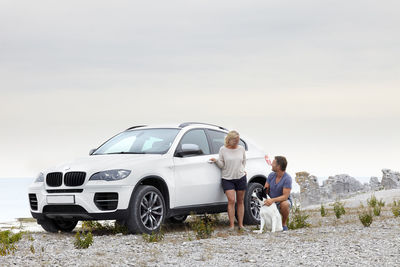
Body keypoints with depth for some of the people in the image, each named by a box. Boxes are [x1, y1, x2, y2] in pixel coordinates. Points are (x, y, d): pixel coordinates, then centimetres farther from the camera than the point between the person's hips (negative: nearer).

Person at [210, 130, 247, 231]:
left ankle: (241, 225, 10)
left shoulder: (241, 149, 5)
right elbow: (221, 165, -2)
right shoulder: (223, 150, -2)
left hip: (241, 178, 3)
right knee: (231, 200, -15)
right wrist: (216, 161, -19)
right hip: (227, 178, -3)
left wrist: (241, 170, 10)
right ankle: (231, 225, -12)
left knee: (240, 201, 5)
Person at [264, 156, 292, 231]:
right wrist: (265, 200, -22)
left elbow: (285, 196, -27)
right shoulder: (271, 175, -5)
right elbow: (265, 190, 0)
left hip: (283, 201, -5)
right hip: (271, 202, 5)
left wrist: (272, 200, -41)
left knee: (284, 204, -39)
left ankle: (284, 224, -15)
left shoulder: (287, 178, -23)